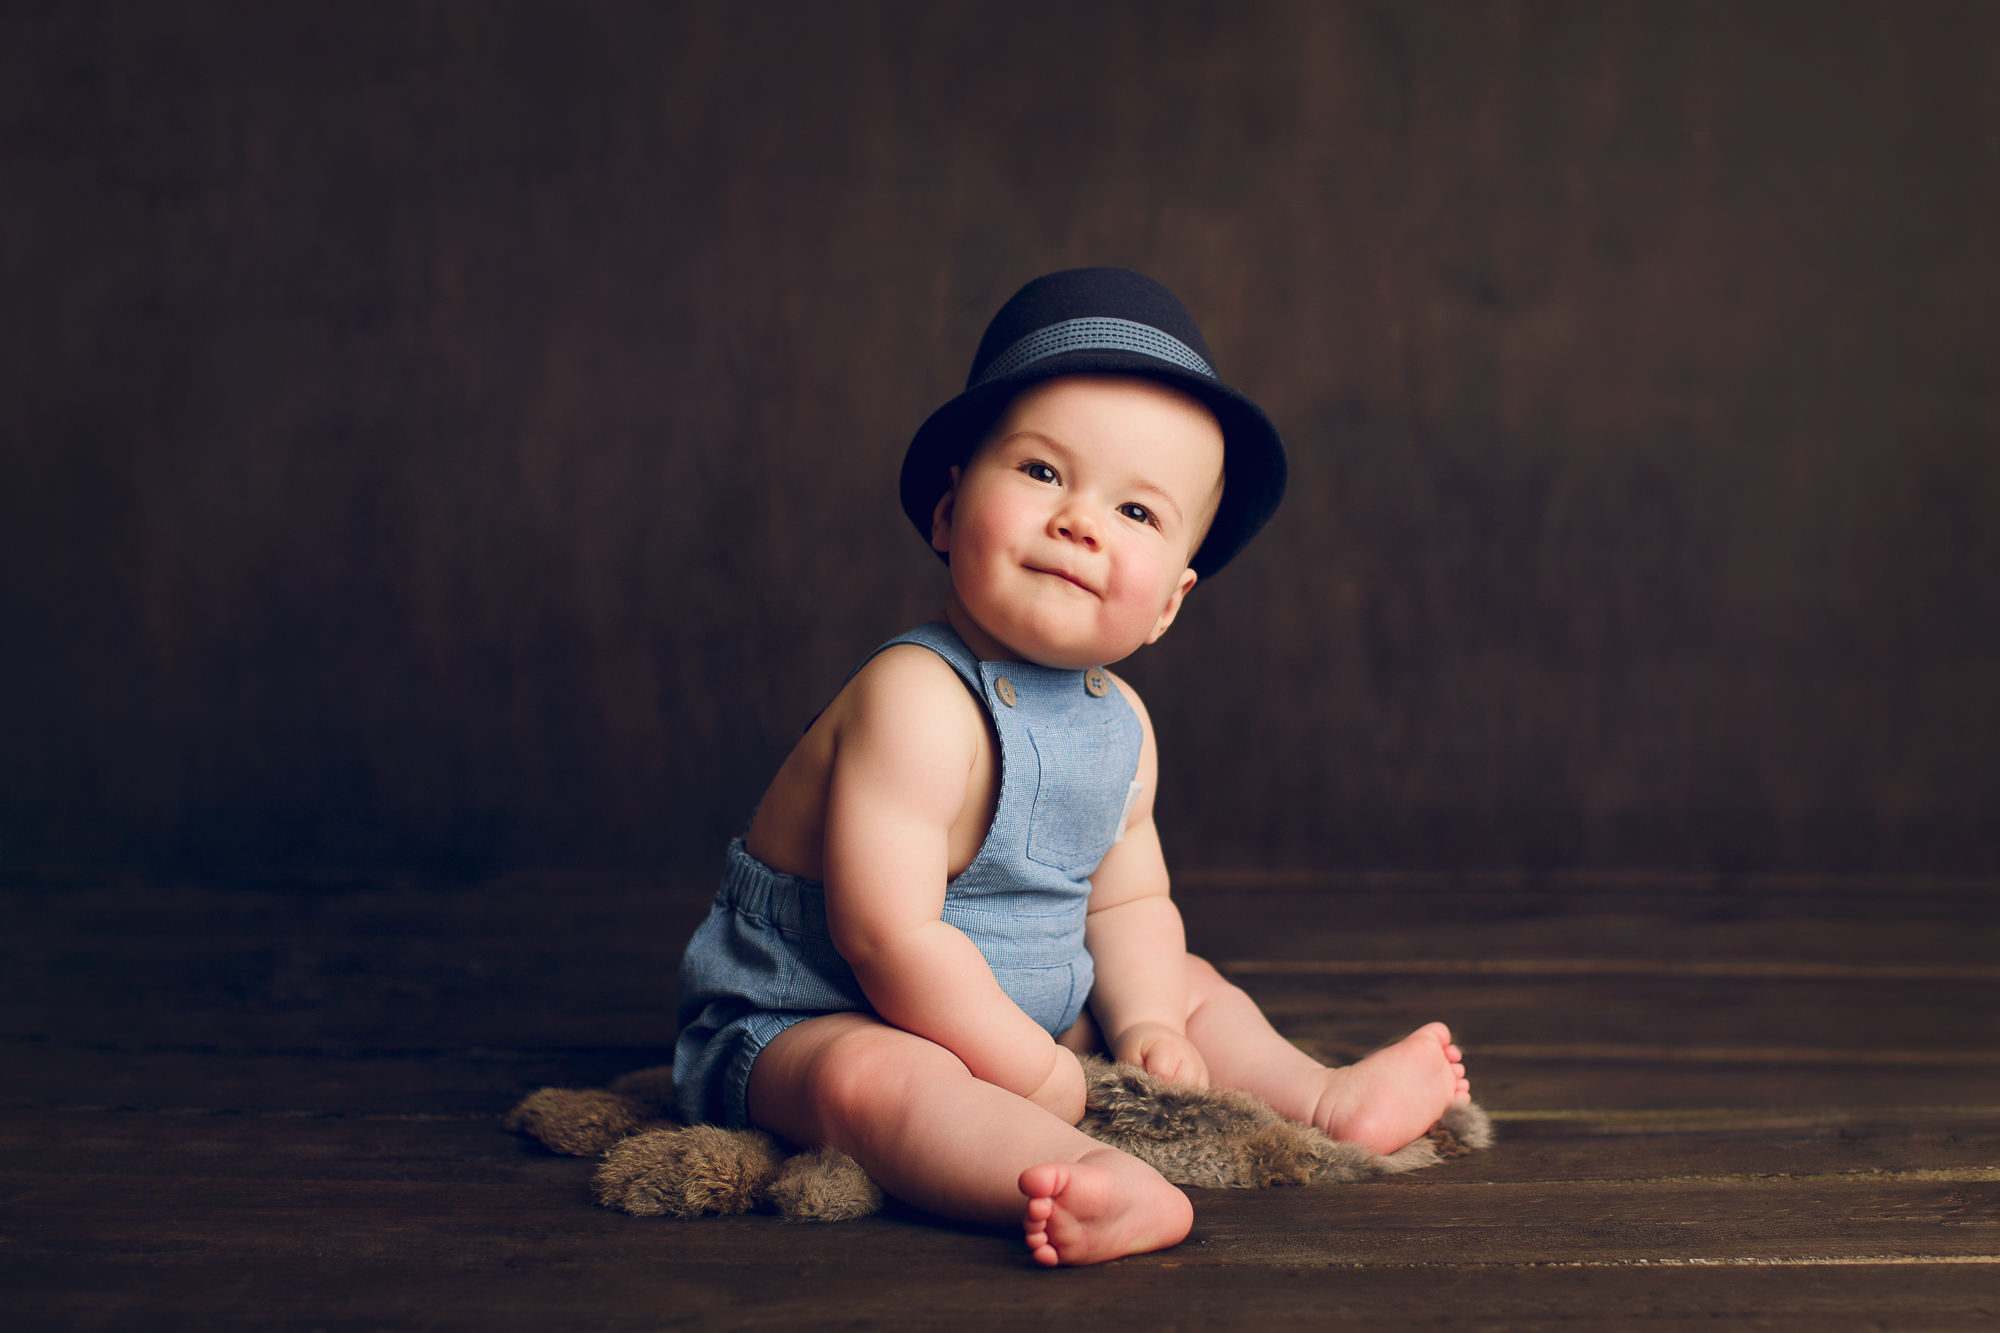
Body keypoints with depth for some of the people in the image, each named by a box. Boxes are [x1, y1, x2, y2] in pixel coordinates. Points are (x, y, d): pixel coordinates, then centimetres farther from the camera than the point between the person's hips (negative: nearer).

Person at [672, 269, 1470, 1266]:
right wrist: (1039, 1079, -24)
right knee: (868, 1075, -39)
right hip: (806, 1020, -9)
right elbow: (891, 937, -30)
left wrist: (1145, 1023, -9)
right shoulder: (916, 703, -27)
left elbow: (1127, 902, 11)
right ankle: (1101, 1185, -57)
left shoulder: (1120, 724, 1)